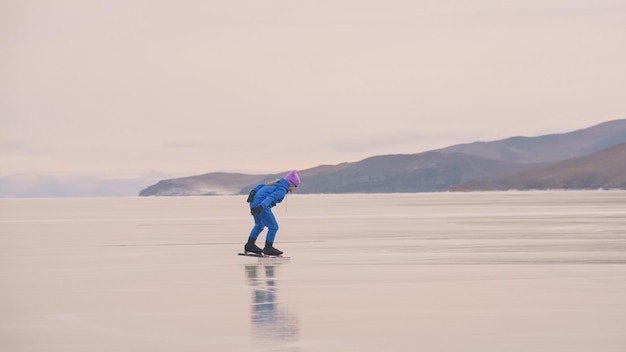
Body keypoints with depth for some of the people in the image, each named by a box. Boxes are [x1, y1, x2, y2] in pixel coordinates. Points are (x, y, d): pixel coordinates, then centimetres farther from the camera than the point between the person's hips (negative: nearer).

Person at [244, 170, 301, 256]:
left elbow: (262, 185, 15)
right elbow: (271, 197, -27)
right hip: (260, 205, -10)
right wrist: (261, 207, -38)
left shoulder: (278, 184, 18)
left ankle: (249, 246, 34)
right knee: (273, 227, -1)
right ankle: (268, 248, 5)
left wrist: (253, 192, 8)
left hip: (254, 203, 10)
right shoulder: (282, 190, -12)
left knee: (259, 225, 27)